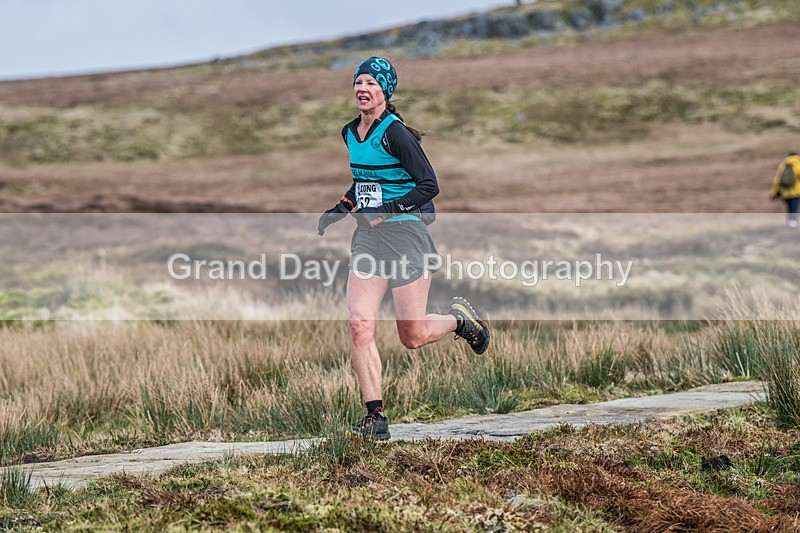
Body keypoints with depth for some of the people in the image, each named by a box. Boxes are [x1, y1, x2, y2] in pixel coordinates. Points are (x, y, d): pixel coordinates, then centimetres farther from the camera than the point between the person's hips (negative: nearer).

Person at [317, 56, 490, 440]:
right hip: (367, 238, 6)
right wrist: (340, 209, 12)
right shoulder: (350, 132, 10)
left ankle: (459, 319, 32)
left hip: (406, 235, -6)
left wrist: (387, 211, -22)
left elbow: (429, 185, -16)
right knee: (359, 325, -10)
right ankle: (375, 417, -6)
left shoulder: (395, 133, -14)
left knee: (413, 337, -1)